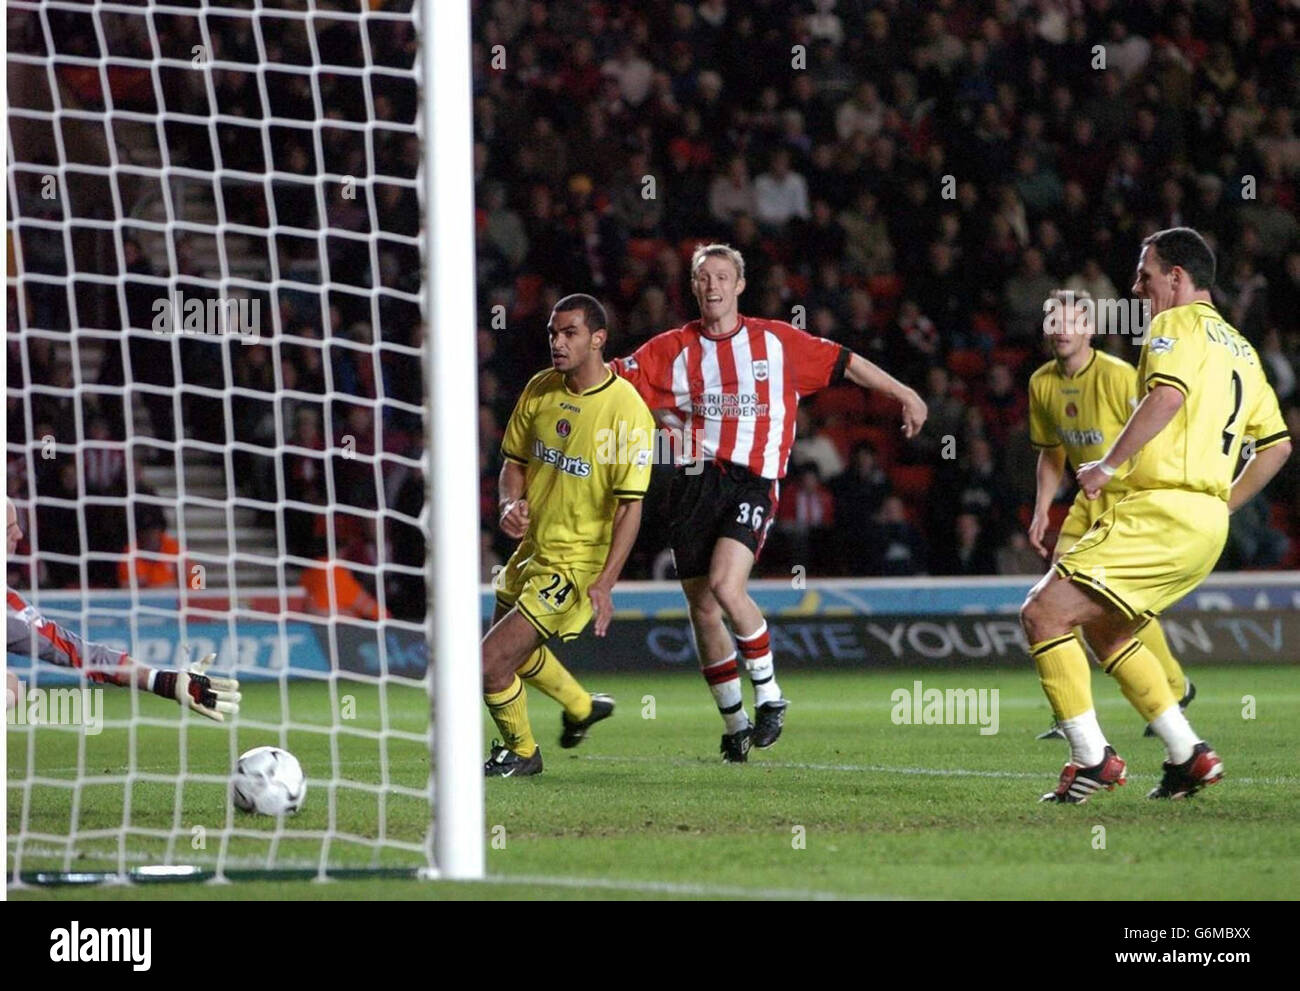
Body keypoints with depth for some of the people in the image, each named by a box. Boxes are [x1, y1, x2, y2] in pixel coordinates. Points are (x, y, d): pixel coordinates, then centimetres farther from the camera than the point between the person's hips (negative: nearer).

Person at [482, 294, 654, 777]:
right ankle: (583, 706, 54)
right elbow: (515, 460, 13)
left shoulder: (627, 411, -19)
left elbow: (631, 505, -18)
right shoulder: (540, 389, 0)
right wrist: (512, 504, -9)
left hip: (579, 562, -8)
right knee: (518, 650, 28)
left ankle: (520, 751, 15)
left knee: (492, 662, -12)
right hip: (532, 548, 8)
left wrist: (605, 583, -24)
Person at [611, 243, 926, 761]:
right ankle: (735, 724, 18)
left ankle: (768, 694, -5)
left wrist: (905, 394, 13)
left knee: (725, 585, -24)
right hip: (694, 481, 3)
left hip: (752, 480, -3)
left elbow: (844, 363, 13)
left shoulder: (776, 341, 7)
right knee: (702, 607, 3)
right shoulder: (673, 349, 9)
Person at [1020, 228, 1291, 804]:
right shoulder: (1239, 348, 22)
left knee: (1043, 612, -11)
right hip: (1206, 526, 10)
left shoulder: (1178, 325, -5)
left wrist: (1110, 465, -20)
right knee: (1103, 628, 23)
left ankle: (1093, 758, -13)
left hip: (1161, 513, -10)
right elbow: (1277, 442, 25)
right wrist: (1223, 504, 26)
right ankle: (1189, 755, 16)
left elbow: (1167, 395, -26)